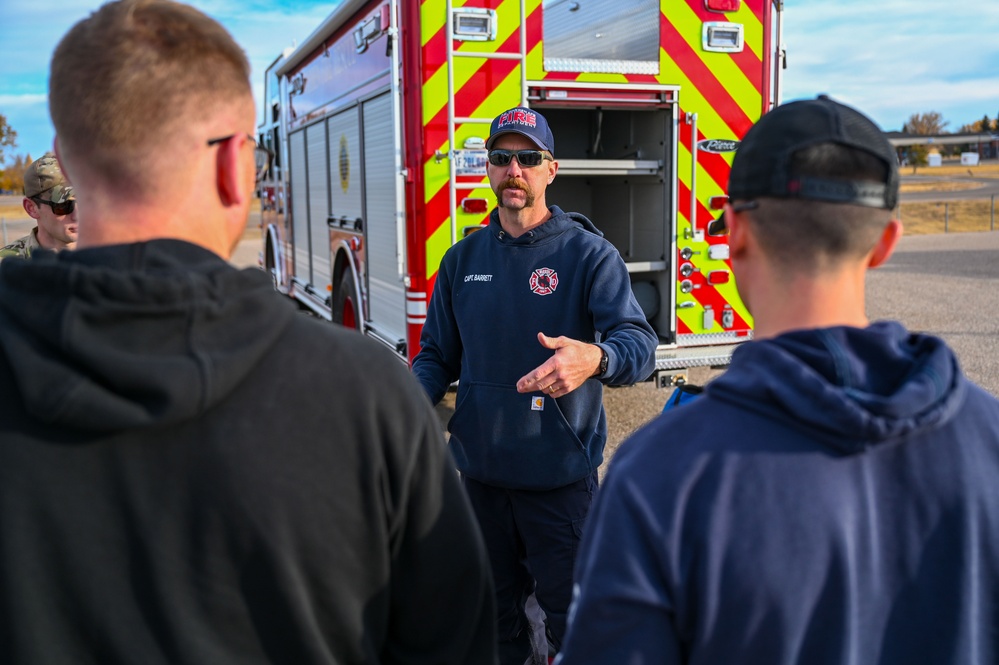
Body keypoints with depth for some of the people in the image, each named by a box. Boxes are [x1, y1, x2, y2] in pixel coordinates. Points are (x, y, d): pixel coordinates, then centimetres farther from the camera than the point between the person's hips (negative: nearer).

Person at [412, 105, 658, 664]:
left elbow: (640, 345, -20)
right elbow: (438, 354, 10)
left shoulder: (588, 253, -8)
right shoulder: (463, 259, 6)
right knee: (495, 609, 22)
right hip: (481, 471, 5)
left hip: (561, 476, -4)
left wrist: (594, 358, -44)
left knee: (570, 616, 7)